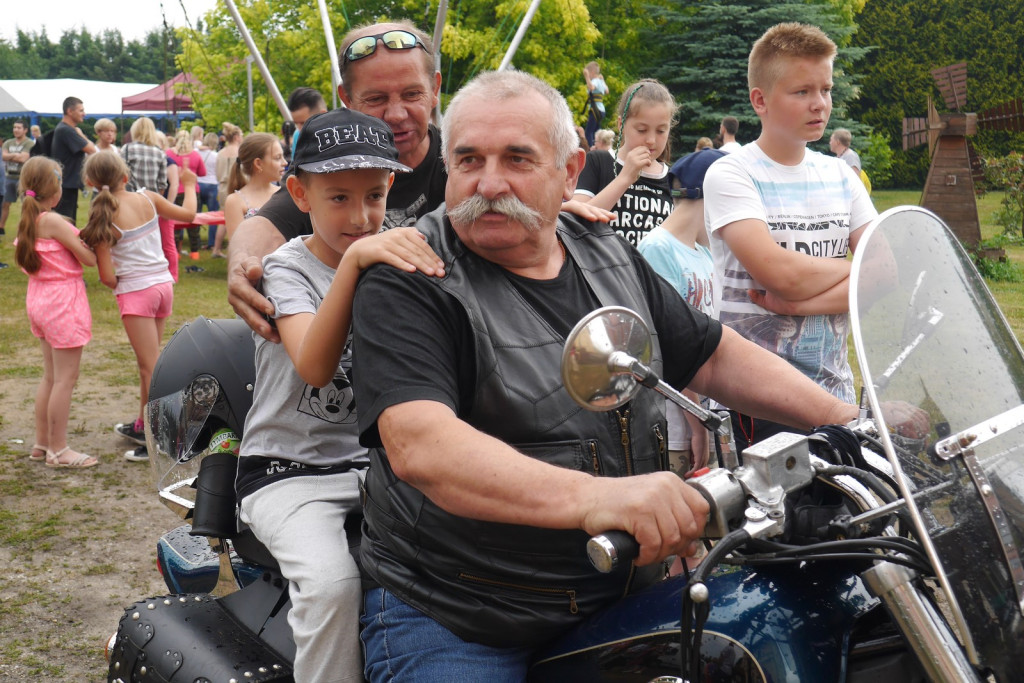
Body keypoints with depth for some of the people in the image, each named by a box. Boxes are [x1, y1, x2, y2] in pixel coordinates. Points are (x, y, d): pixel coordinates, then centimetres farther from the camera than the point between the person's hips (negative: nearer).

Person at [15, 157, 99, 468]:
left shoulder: (29, 220, 7)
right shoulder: (53, 221, -18)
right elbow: (89, 258, -15)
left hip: (40, 300, 9)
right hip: (63, 301, -9)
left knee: (50, 376, 18)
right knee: (66, 378, -1)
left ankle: (41, 443, 26)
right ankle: (58, 450, 5)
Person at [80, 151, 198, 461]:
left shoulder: (103, 218, -12)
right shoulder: (148, 198, -2)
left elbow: (107, 277, -11)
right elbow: (188, 214, 15)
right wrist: (189, 185, 32)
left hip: (135, 292, -5)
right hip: (163, 284, 6)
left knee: (151, 367, -2)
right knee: (148, 360, 20)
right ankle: (143, 425, 35)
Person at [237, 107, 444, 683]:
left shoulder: (400, 256, 8)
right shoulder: (288, 266, -7)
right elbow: (314, 366, -26)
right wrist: (354, 259, -40)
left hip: (377, 463, 4)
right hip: (290, 469, -4)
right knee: (333, 582, -30)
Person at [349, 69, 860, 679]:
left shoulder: (610, 258, 8)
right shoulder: (407, 283, -14)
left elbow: (716, 356, 16)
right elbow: (419, 444, -30)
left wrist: (852, 422, 6)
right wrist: (591, 497, -44)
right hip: (455, 626, -5)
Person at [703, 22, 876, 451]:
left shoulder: (840, 176, 9)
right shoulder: (730, 175, -8)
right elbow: (780, 273, -21)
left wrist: (799, 303, -16)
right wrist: (852, 268, -3)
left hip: (835, 390, 5)